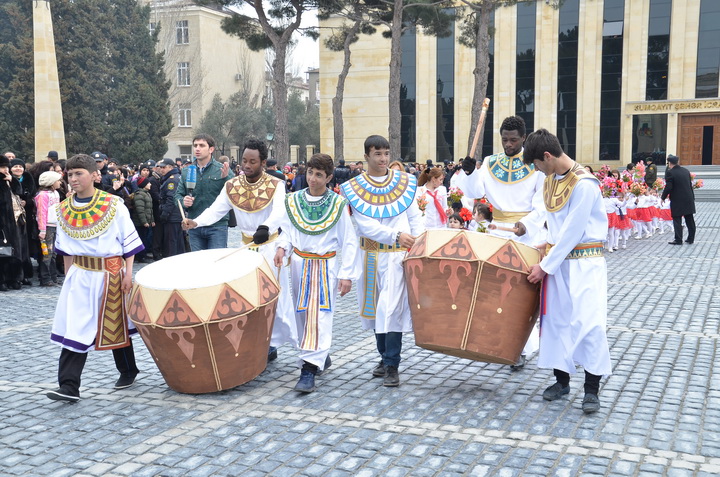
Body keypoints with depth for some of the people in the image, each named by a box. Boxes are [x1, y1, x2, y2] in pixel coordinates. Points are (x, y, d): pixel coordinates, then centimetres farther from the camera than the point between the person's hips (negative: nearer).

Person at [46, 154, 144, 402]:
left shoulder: (113, 205, -8)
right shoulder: (65, 209, 4)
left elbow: (129, 241, -5)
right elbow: (65, 248, 14)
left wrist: (128, 273, -10)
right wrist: (68, 275, 13)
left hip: (111, 273, -3)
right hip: (80, 276, 3)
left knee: (116, 325, 9)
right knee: (74, 329, -3)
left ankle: (128, 371, 29)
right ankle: (69, 386, -2)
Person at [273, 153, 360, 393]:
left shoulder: (338, 204, -6)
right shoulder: (293, 200, 3)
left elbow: (349, 242, -4)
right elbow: (287, 230, 11)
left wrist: (347, 274, -9)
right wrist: (282, 247, -11)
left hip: (326, 267, -4)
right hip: (299, 264, 4)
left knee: (319, 316, -10)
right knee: (302, 314, 10)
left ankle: (309, 370, -11)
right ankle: (321, 357, 30)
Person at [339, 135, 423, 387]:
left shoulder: (405, 182, 4)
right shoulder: (355, 187, -1)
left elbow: (415, 217, 5)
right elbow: (365, 225, -12)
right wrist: (396, 235, -23)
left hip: (399, 255, -1)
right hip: (372, 256, 2)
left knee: (392, 308, -7)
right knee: (376, 308, 11)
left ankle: (392, 366, 0)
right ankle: (385, 357, 27)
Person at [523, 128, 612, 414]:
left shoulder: (584, 184, -19)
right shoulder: (550, 179, 6)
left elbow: (572, 232, -19)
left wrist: (545, 266, -16)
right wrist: (548, 246, 7)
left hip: (585, 263, -7)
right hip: (558, 259, 8)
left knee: (588, 322, -8)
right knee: (556, 320, 8)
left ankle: (592, 389, 2)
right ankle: (561, 380, 20)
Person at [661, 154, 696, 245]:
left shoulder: (670, 172, -13)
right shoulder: (686, 170, 7)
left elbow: (668, 187, -16)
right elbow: (690, 185, 12)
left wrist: (663, 198, -3)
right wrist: (692, 197, 19)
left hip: (677, 201, -6)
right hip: (689, 200, 6)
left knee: (677, 220, 1)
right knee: (689, 220, 12)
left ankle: (678, 240, 2)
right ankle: (691, 238, 20)